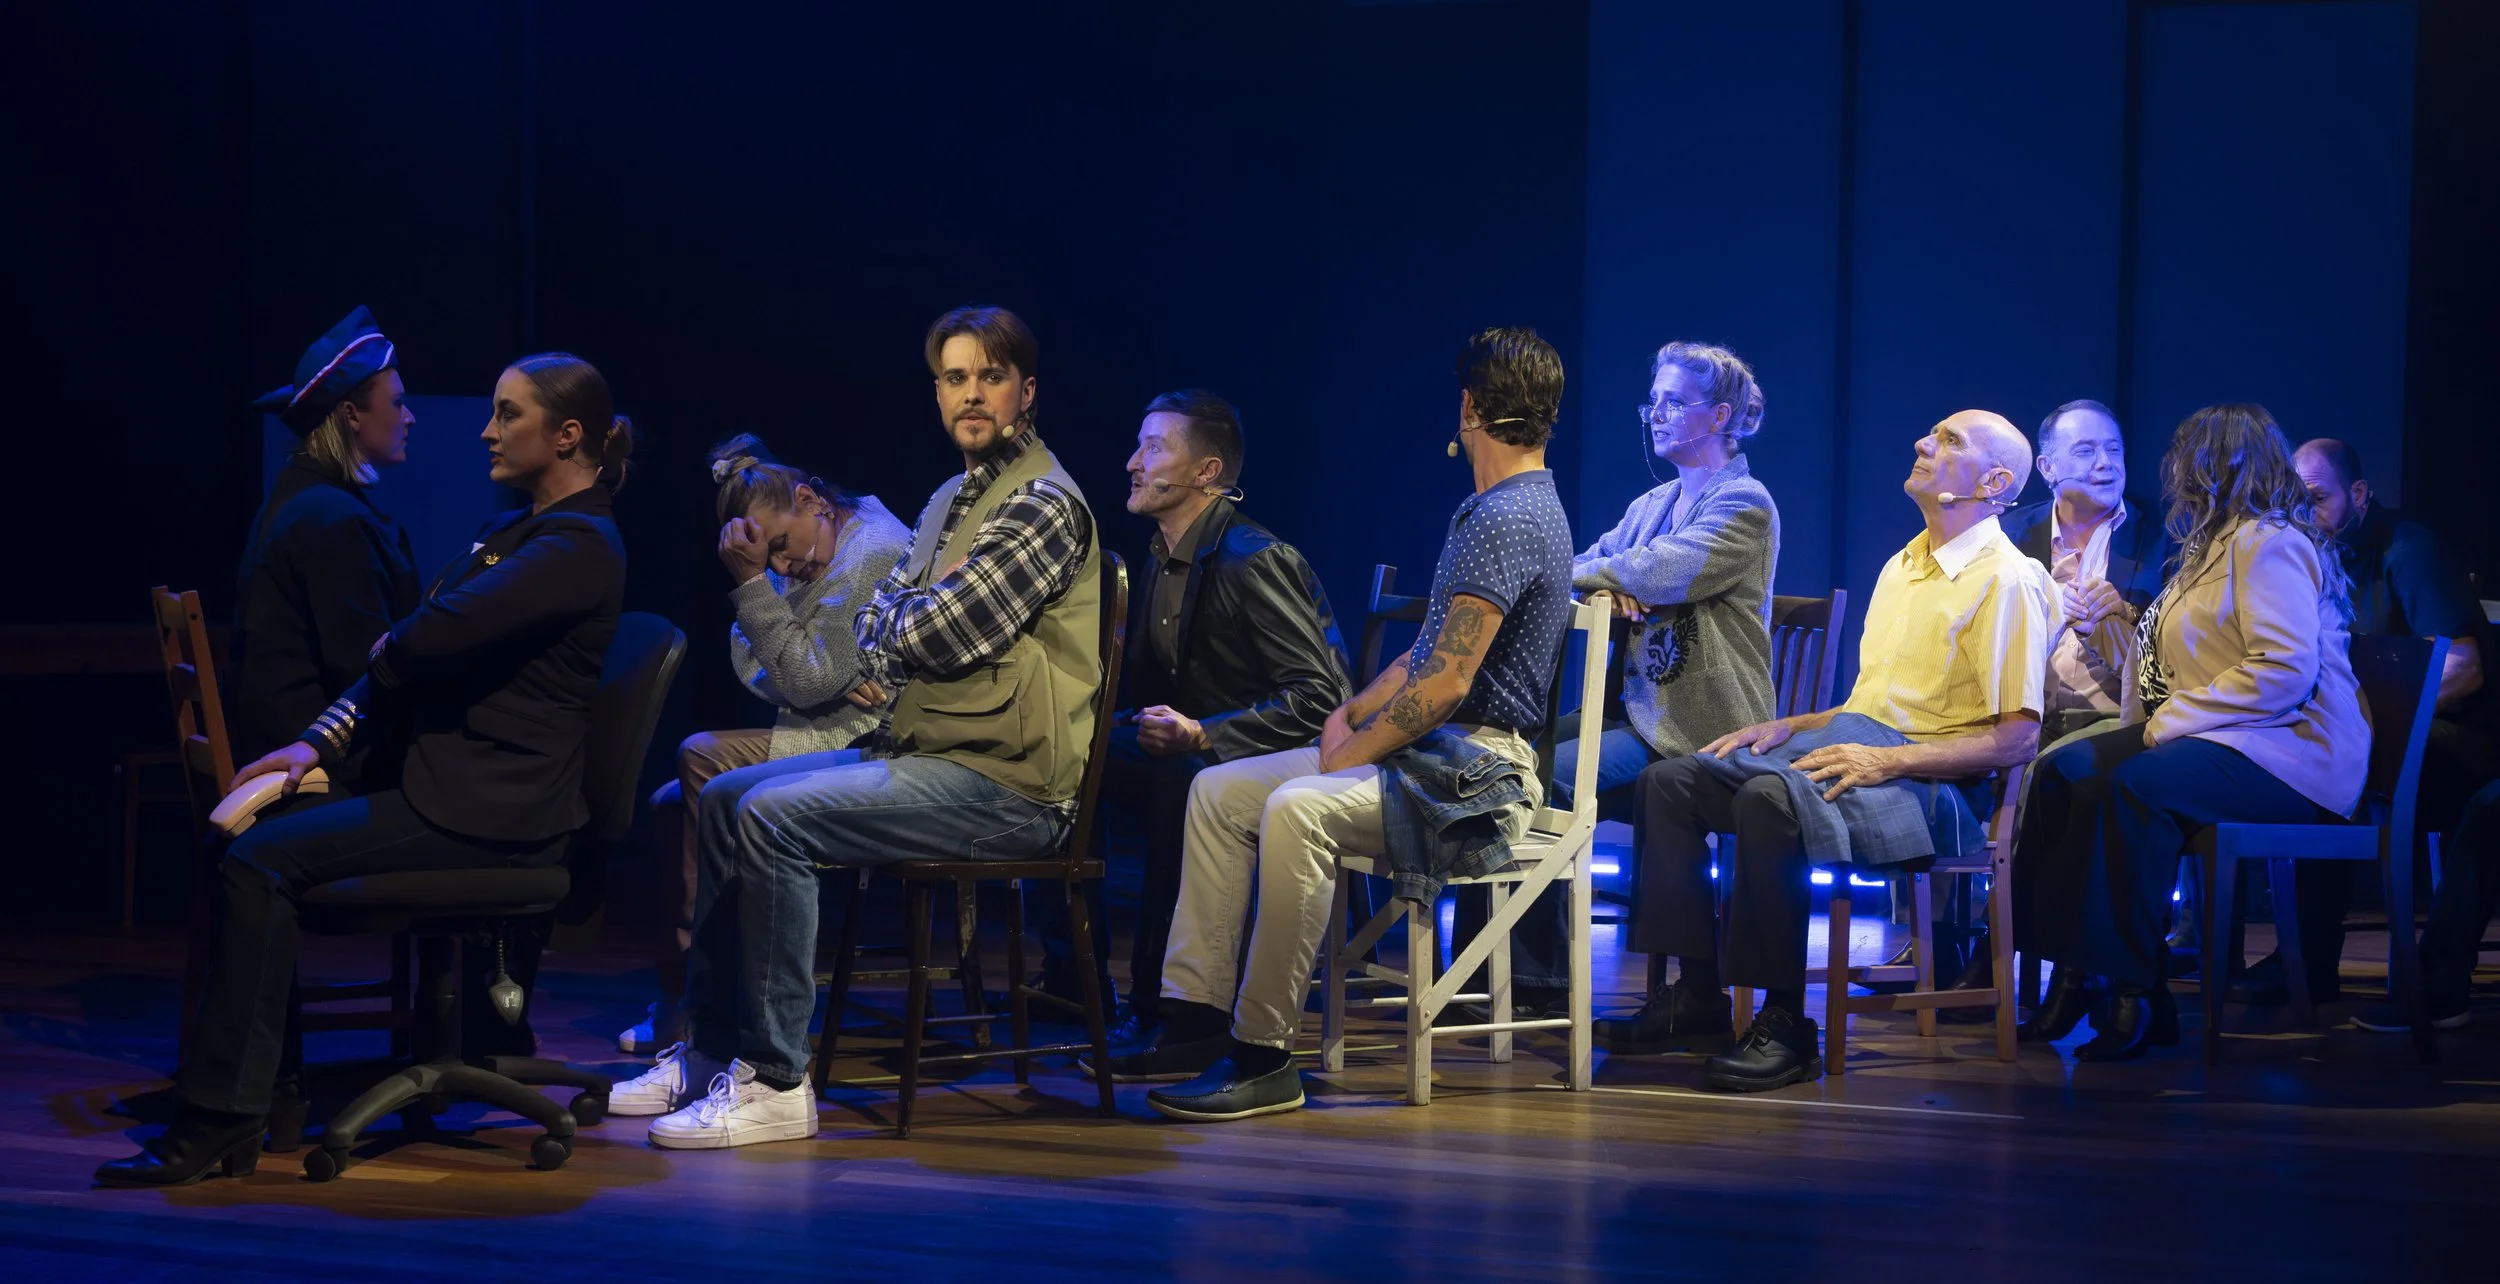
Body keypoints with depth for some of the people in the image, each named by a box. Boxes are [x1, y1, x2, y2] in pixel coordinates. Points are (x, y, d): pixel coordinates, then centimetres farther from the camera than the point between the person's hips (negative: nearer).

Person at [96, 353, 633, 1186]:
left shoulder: (578, 546, -13)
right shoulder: (516, 531, 19)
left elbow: (437, 635, -24)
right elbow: (400, 661, 14)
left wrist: (387, 649, -1)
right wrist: (324, 742, 1)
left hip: (493, 815, -10)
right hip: (456, 789, 10)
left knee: (259, 861, -19)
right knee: (254, 831, 8)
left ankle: (219, 1123, -18)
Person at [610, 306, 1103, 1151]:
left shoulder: (1043, 502, -12)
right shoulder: (952, 499, 20)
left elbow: (945, 632, -20)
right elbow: (879, 614, 23)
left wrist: (909, 615, 3)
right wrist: (881, 665, 0)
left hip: (1005, 786, -10)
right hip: (935, 757, 10)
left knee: (773, 818, -24)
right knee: (723, 798, 12)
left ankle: (775, 1081, -21)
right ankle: (712, 1050, 14)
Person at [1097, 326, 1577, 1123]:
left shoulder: (1508, 520, -16)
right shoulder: (1500, 511, 19)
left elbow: (1446, 683, -22)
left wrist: (1351, 754, -12)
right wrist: (1353, 713, 12)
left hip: (1475, 774, -11)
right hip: (1429, 753, 11)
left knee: (1297, 809, -34)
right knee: (1218, 792, 6)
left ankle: (1264, 1057, -30)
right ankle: (1198, 1012, 1)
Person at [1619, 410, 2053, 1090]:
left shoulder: (2008, 580, -7)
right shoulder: (1904, 564, 22)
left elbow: (2017, 738, -14)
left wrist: (1885, 760, -20)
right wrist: (1787, 727, 13)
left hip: (1928, 786, -9)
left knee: (1770, 797, -35)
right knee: (1671, 780, -5)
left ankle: (1786, 1025, -29)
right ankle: (1699, 997, -6)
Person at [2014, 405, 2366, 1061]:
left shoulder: (2268, 542, -10)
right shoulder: (2221, 544, 22)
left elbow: (2286, 670, -22)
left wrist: (2173, 718, -18)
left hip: (2291, 752, -10)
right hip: (2217, 740, 10)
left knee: (2130, 786, -33)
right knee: (2066, 770, -8)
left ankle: (2134, 992, -28)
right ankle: (2076, 970, -15)